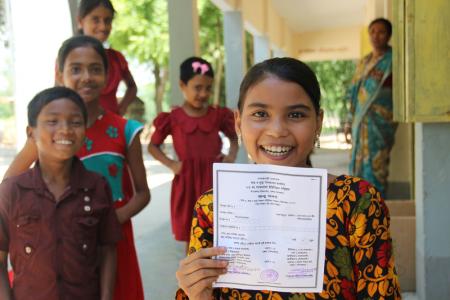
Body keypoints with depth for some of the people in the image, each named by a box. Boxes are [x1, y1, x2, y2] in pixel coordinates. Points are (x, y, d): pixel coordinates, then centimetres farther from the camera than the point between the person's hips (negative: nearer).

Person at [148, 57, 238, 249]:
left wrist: (232, 155, -1)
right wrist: (170, 164, -7)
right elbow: (153, 146, 7)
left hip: (215, 180, 2)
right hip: (187, 182, -1)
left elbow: (234, 137, 19)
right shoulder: (173, 118, -4)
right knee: (191, 239, 10)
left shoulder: (218, 115, 3)